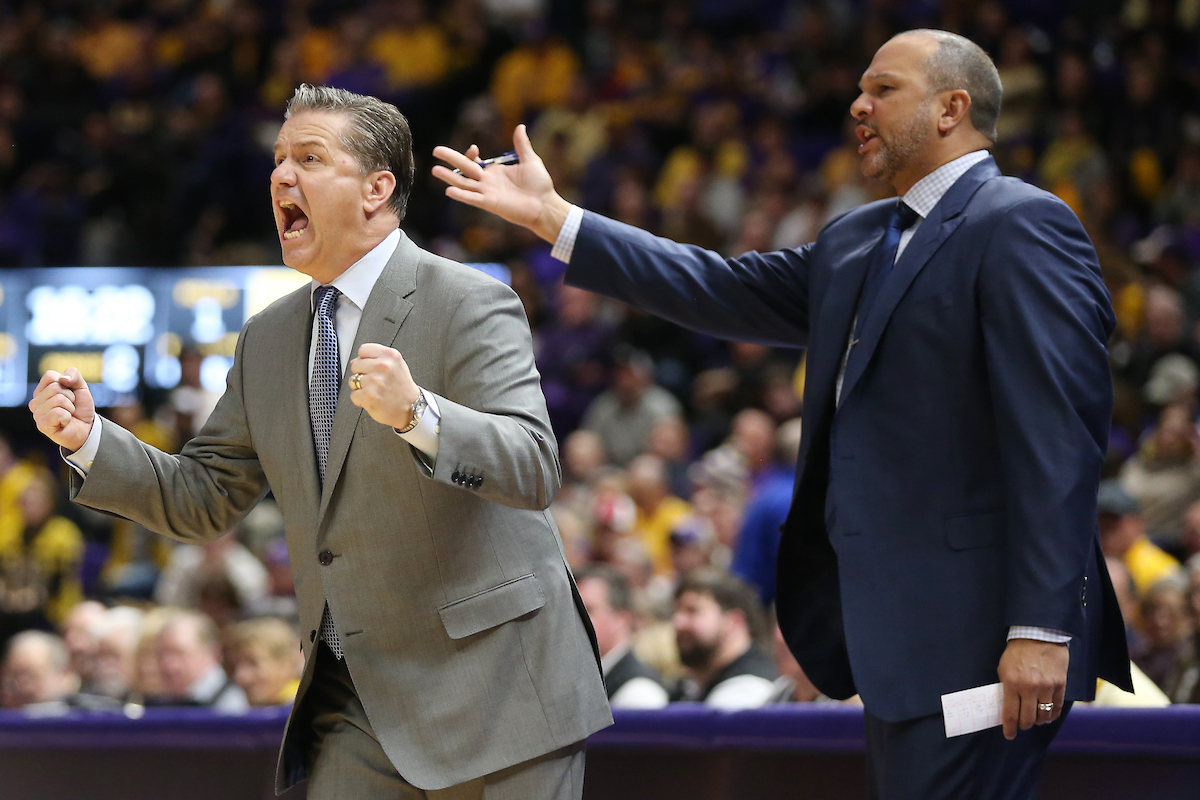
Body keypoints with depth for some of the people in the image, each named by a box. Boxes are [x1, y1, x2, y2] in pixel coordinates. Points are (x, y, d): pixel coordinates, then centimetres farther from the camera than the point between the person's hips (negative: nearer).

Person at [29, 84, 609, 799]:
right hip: (352, 690, 6)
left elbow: (535, 469, -20)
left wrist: (417, 413, -38)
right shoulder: (268, 340, 13)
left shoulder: (470, 304, -9)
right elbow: (205, 500, 16)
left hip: (490, 685, -6)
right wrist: (90, 439, 0)